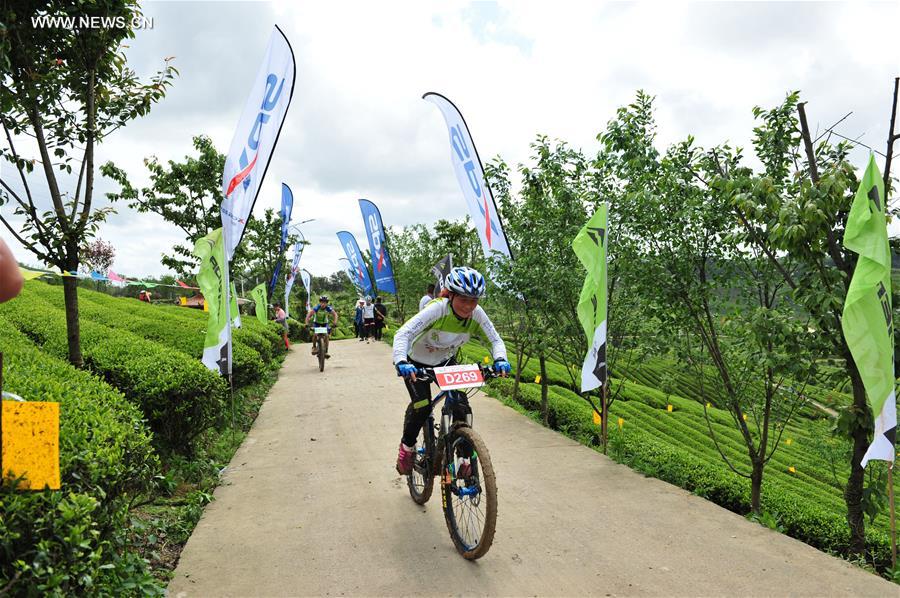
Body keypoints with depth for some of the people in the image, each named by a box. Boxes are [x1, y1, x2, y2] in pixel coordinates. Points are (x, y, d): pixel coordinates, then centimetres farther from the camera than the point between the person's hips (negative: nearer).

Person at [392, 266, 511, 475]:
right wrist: (401, 362, -57)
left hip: (446, 362, 4)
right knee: (422, 406, -22)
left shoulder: (477, 314, -22)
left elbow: (495, 340, -15)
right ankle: (407, 446, 7)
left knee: (462, 407, -11)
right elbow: (403, 334, -41)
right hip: (417, 364, -4)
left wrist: (500, 360, -36)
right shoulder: (437, 309, -35)